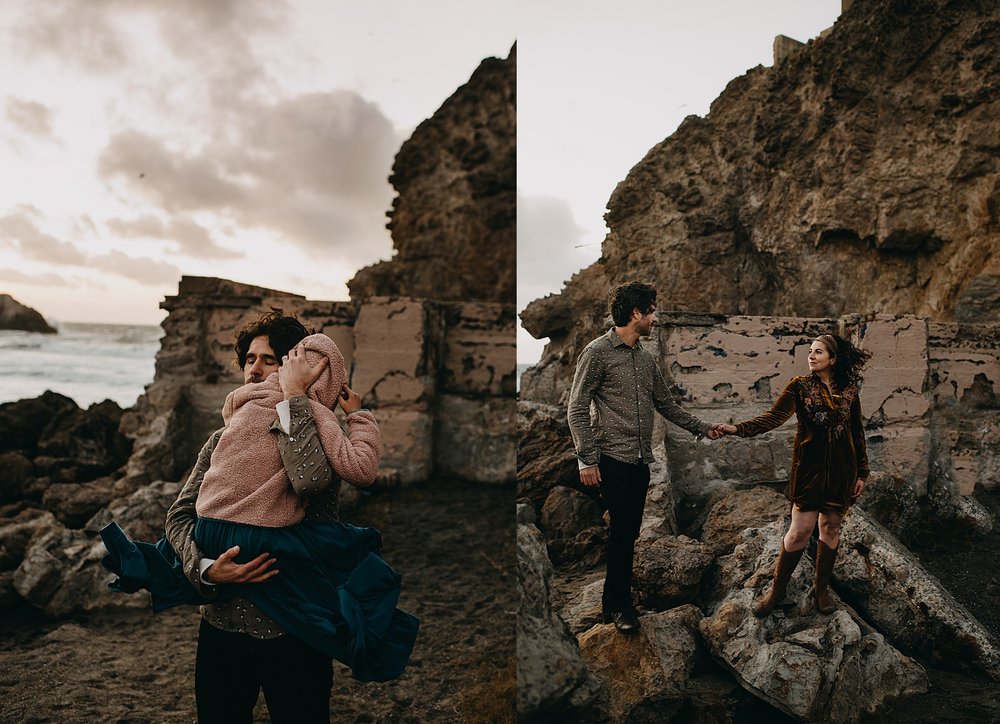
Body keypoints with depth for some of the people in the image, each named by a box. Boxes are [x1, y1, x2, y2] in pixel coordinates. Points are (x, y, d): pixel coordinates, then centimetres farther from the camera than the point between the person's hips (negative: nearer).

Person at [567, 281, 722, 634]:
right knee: (623, 529, -7)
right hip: (613, 458, -7)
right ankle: (619, 604, 9)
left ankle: (615, 600, 23)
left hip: (640, 459, 7)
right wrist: (587, 459, -14)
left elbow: (666, 404, 24)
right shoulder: (598, 352, -8)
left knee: (629, 532, 10)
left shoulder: (646, 359, 15)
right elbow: (577, 409, -10)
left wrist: (702, 427, 19)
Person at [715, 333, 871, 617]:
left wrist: (862, 472, 9)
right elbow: (774, 416, -14)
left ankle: (821, 588, 27)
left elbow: (857, 432, 10)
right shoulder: (800, 386, -3)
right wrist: (738, 428, -28)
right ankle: (777, 589, 13)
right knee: (800, 530, -3)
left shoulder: (848, 390, 4)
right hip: (809, 466, -2)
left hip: (841, 469, 3)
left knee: (831, 527, 10)